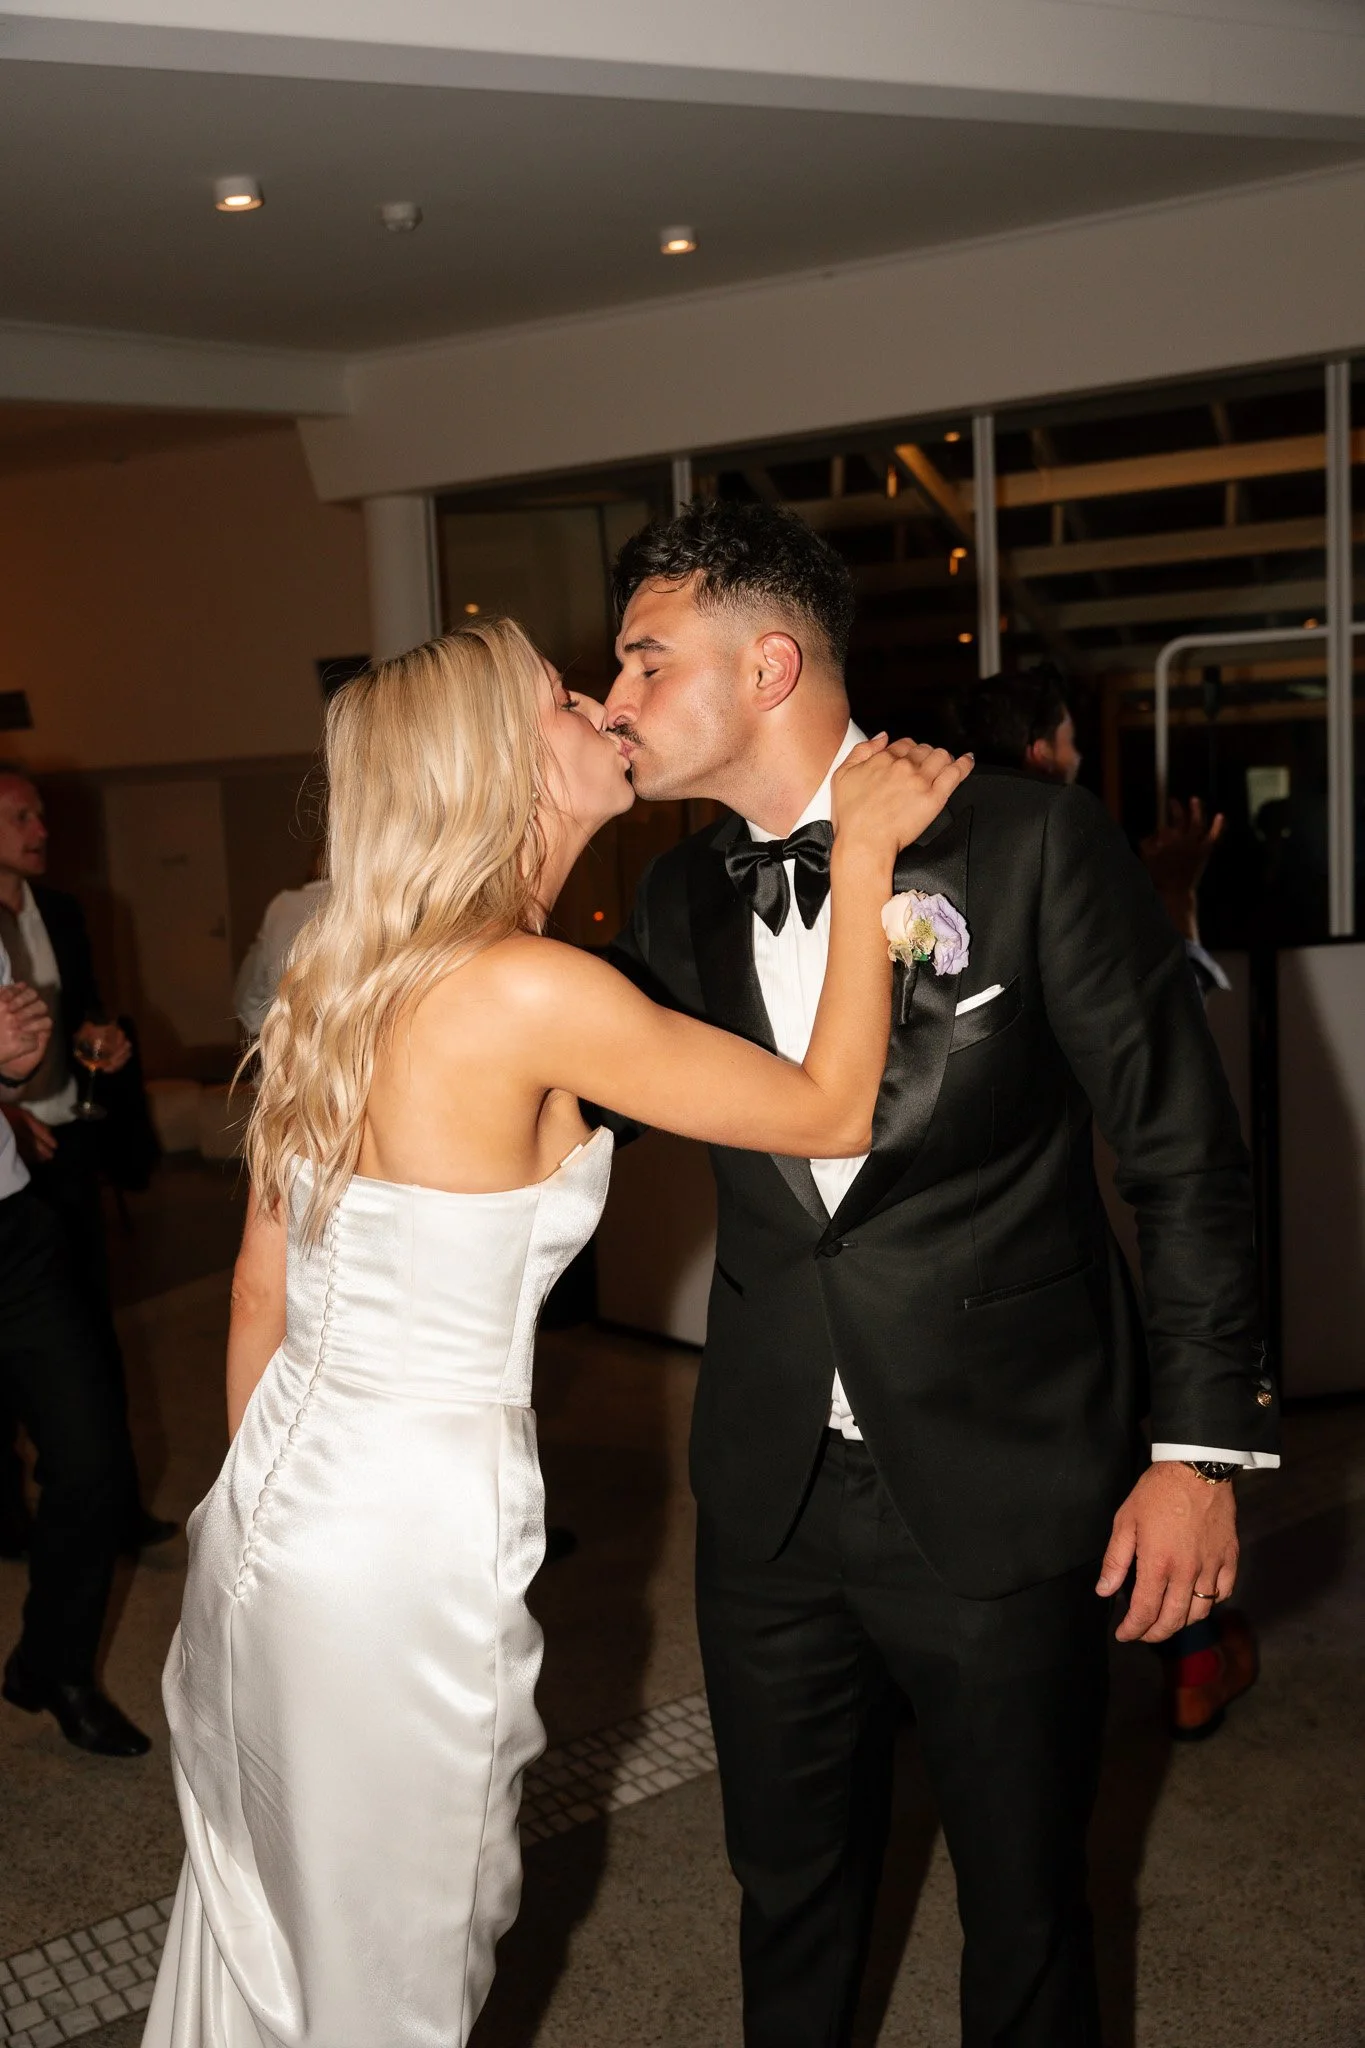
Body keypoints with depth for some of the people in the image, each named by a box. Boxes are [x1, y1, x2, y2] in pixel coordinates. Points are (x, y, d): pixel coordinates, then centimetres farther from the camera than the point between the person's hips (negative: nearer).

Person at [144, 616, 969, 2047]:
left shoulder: (336, 971, 3)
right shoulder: (533, 993, -22)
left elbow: (260, 1284, 9)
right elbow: (835, 1112, -14)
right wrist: (864, 851, -7)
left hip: (271, 1506, 8)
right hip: (410, 1531, -8)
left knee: (261, 1921, 27)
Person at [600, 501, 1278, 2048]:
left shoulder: (1030, 843, -13)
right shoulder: (682, 896, 3)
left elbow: (1183, 1152, -9)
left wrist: (1201, 1444, -10)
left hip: (1004, 1498, -4)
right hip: (770, 1500, 5)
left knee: (1024, 1905, 16)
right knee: (790, 1888, 22)